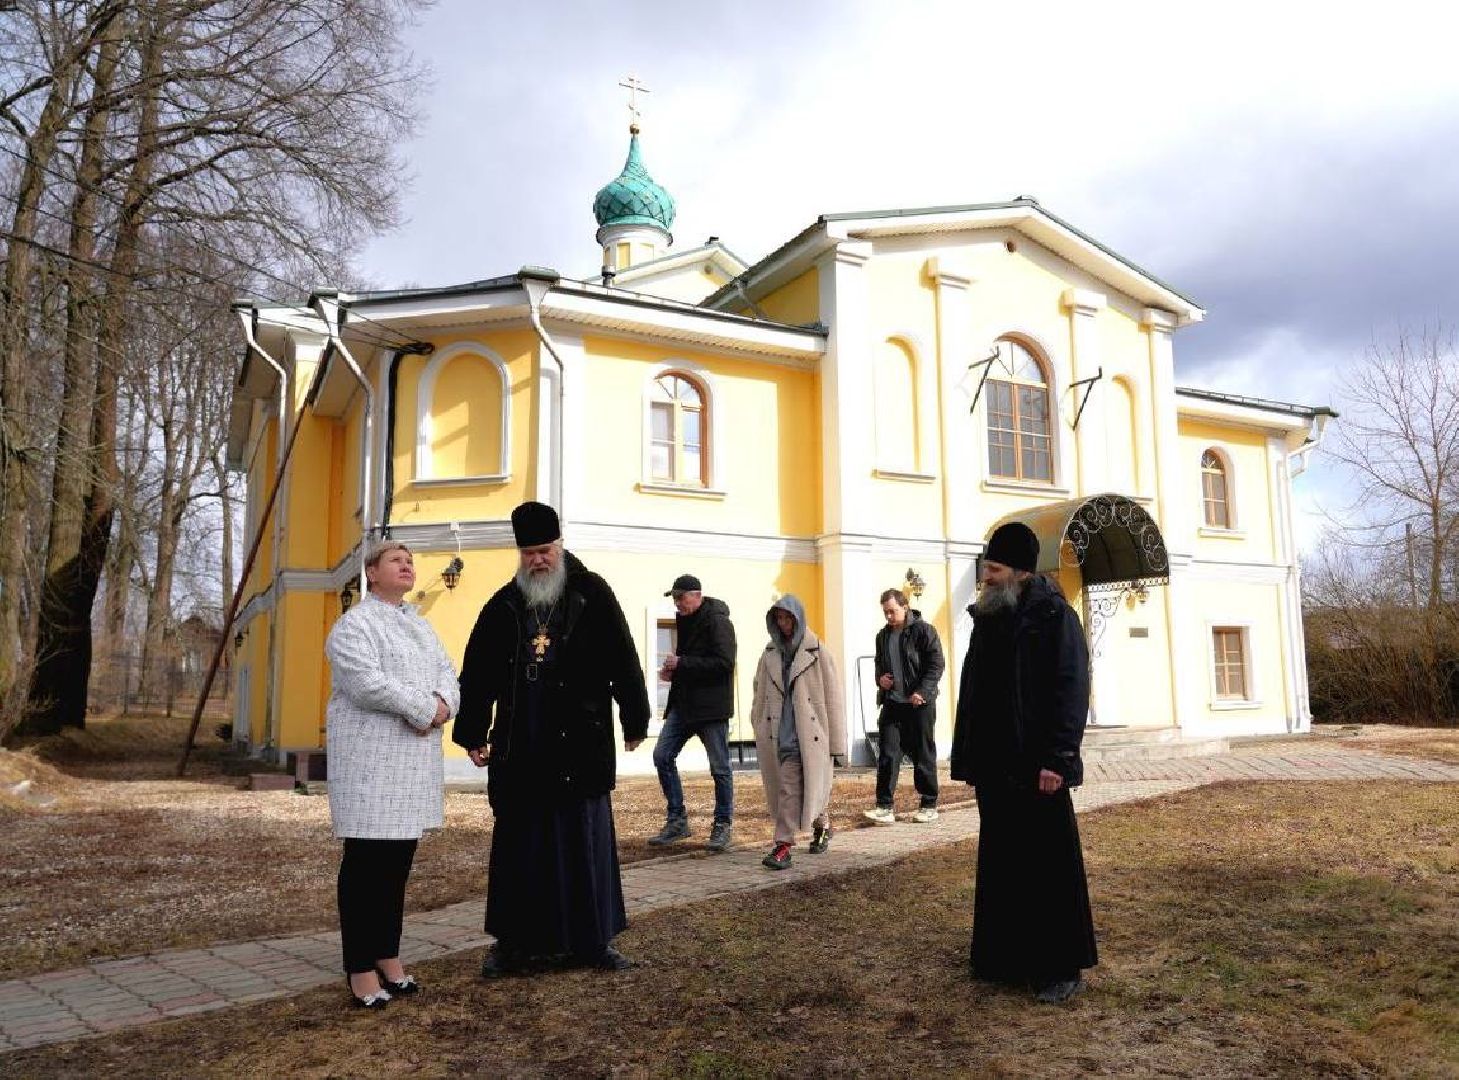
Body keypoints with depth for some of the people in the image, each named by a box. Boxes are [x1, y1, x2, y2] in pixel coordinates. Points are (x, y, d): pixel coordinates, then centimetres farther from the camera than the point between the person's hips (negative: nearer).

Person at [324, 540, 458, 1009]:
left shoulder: (420, 625, 18)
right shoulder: (354, 625, -7)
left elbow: (446, 673, 12)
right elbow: (367, 682, -20)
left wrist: (442, 704, -10)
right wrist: (424, 709, -16)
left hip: (414, 758, 7)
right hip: (370, 758, -7)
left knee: (398, 862, 12)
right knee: (366, 861, -2)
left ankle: (388, 956, 22)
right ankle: (361, 970, 6)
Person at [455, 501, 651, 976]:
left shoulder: (592, 594, -1)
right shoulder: (504, 606, 7)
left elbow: (624, 659, 0)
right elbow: (477, 673, 11)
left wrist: (634, 721, 0)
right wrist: (472, 734, 10)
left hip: (581, 745, -2)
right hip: (520, 750, 2)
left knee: (587, 843, 6)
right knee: (518, 845, 9)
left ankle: (594, 940, 19)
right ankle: (514, 941, 21)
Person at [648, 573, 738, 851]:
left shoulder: (718, 622, -12)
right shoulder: (684, 620, 14)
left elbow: (724, 663, -21)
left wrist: (681, 663, -20)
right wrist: (673, 671, 5)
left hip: (711, 706, -8)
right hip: (683, 703, 8)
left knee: (720, 768, 2)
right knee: (662, 756, 1)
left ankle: (723, 825, 16)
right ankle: (677, 819, 12)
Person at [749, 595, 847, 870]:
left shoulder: (817, 653, -5)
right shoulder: (771, 654, 7)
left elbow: (833, 698, -5)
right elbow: (760, 694, 14)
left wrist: (838, 743, -6)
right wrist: (758, 726, 12)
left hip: (811, 734, -3)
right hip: (782, 732, 3)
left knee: (812, 788, 2)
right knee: (788, 788, 1)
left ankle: (822, 825, 26)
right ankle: (783, 844, 11)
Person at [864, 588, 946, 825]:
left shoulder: (924, 630, -6)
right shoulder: (883, 635, 13)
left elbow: (937, 664, -10)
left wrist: (922, 692, -18)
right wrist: (879, 678, 4)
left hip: (919, 702, -5)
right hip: (891, 702, 5)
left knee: (923, 754, 5)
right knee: (887, 753, -2)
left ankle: (929, 806, 17)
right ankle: (884, 807, 0)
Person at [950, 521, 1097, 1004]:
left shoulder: (1054, 617, -8)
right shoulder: (988, 620, 13)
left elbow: (1071, 689, -14)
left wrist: (1055, 759, -20)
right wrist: (968, 757, 14)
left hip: (1033, 767, -7)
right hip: (994, 766, 7)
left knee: (1049, 866, 2)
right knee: (1000, 864, 13)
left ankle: (1062, 967, 13)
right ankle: (1006, 956, 25)